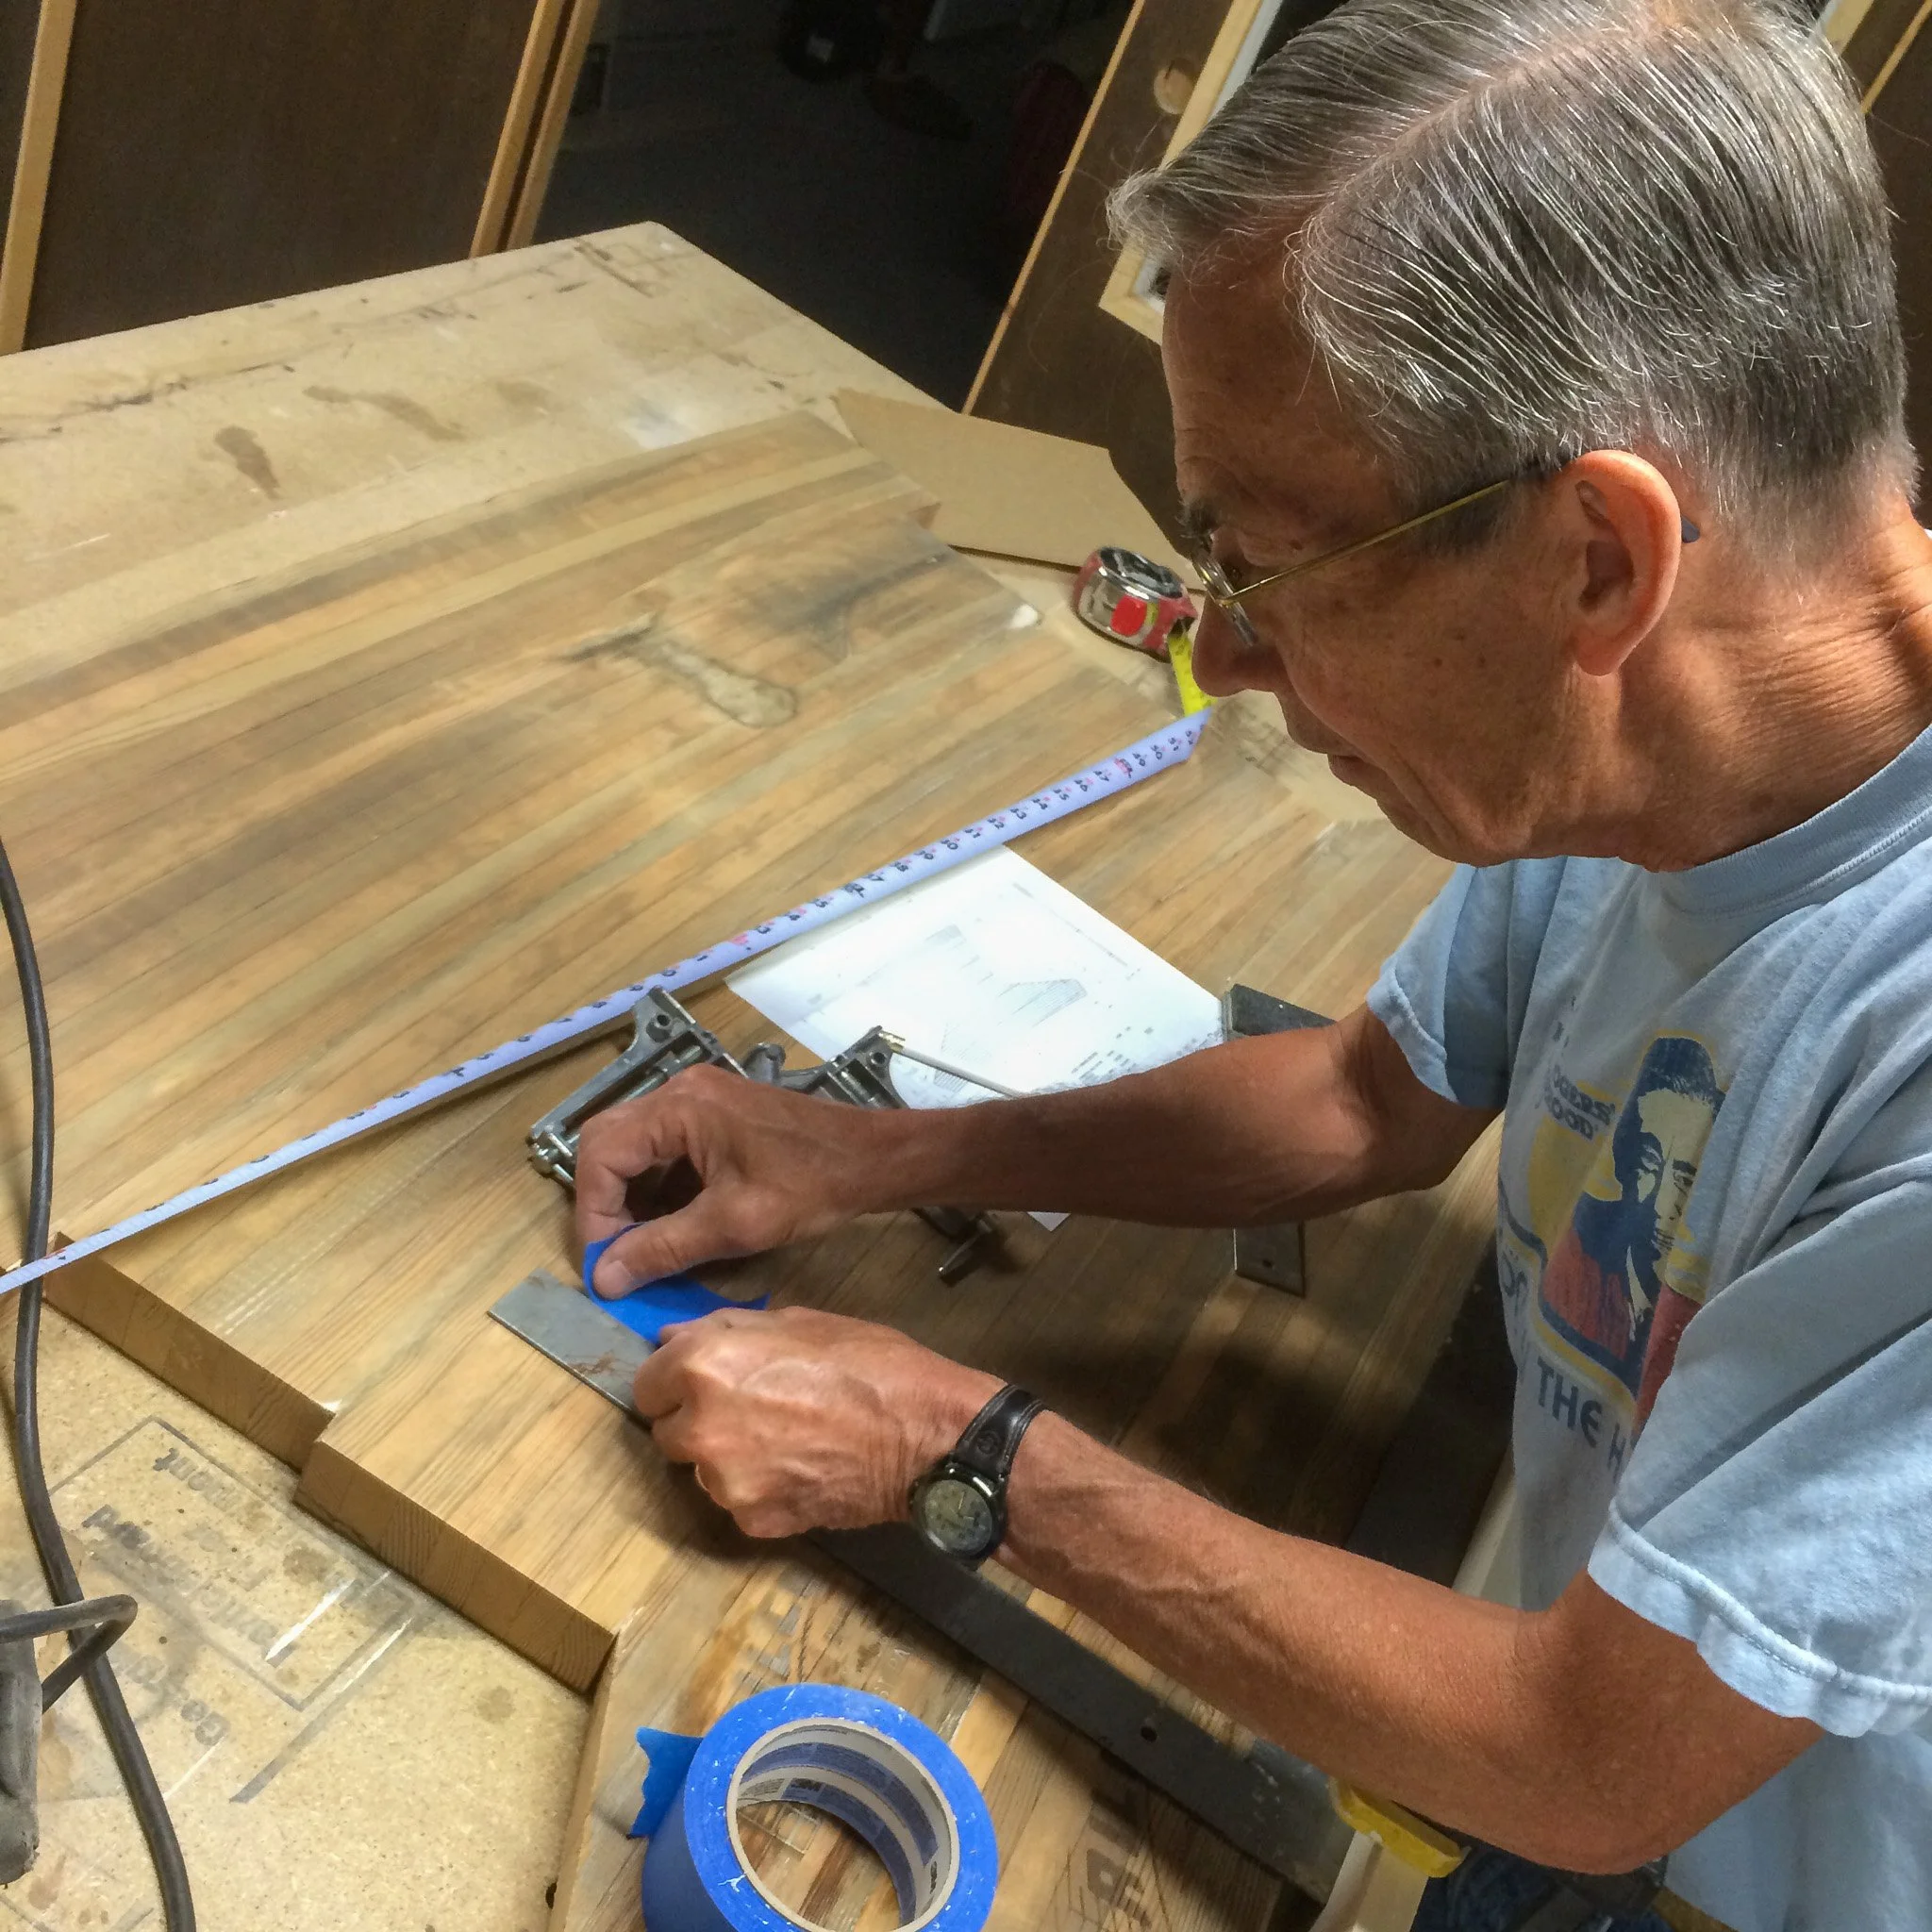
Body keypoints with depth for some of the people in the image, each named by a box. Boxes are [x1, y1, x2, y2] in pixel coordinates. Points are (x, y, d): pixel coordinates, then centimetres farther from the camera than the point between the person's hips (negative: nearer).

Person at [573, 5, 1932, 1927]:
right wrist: (880, 1157, -6)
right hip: (1590, 1713, 5)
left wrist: (962, 1447, -20)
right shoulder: (1624, 755, -13)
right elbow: (1375, 1095, 4)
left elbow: (1592, 1762, -27)